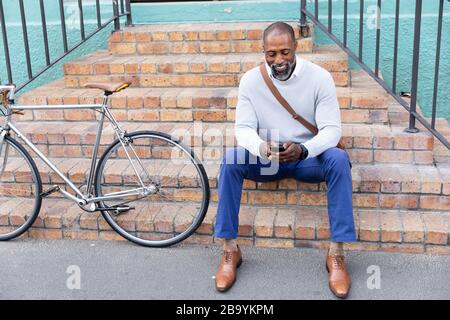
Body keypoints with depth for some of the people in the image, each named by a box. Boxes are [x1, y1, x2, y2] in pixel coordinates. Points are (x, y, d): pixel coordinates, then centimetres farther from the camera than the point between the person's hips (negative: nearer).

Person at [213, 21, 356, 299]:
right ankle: (230, 249, -19)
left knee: (339, 159, -33)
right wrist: (260, 147, -34)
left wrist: (303, 149, -37)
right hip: (266, 159, 1)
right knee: (231, 159, -28)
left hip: (307, 158, -1)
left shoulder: (319, 77, -12)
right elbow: (243, 127, -9)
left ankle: (336, 253, -25)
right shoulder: (251, 80, -7)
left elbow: (332, 129, -16)